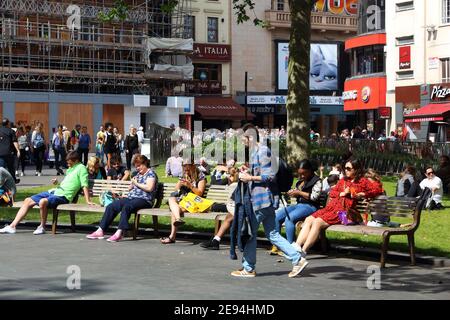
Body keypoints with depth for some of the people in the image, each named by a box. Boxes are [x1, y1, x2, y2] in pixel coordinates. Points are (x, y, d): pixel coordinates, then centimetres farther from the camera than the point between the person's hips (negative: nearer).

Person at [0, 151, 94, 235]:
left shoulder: (81, 168, -5)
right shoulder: (70, 169, 22)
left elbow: (85, 185, -14)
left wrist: (88, 201, -22)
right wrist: (57, 183, 10)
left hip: (63, 196, -10)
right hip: (54, 191, 10)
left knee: (43, 201, -37)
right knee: (28, 201, 3)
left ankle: (42, 227, -15)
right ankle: (12, 226, 1)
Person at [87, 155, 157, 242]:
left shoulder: (151, 173, 1)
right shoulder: (138, 174, 26)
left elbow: (149, 188, -16)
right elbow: (130, 188, 32)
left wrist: (137, 184, -5)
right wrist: (132, 184, 9)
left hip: (144, 199, -9)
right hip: (131, 197, 9)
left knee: (126, 206, -38)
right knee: (111, 206, -11)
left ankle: (119, 233, -45)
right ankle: (101, 231, -16)